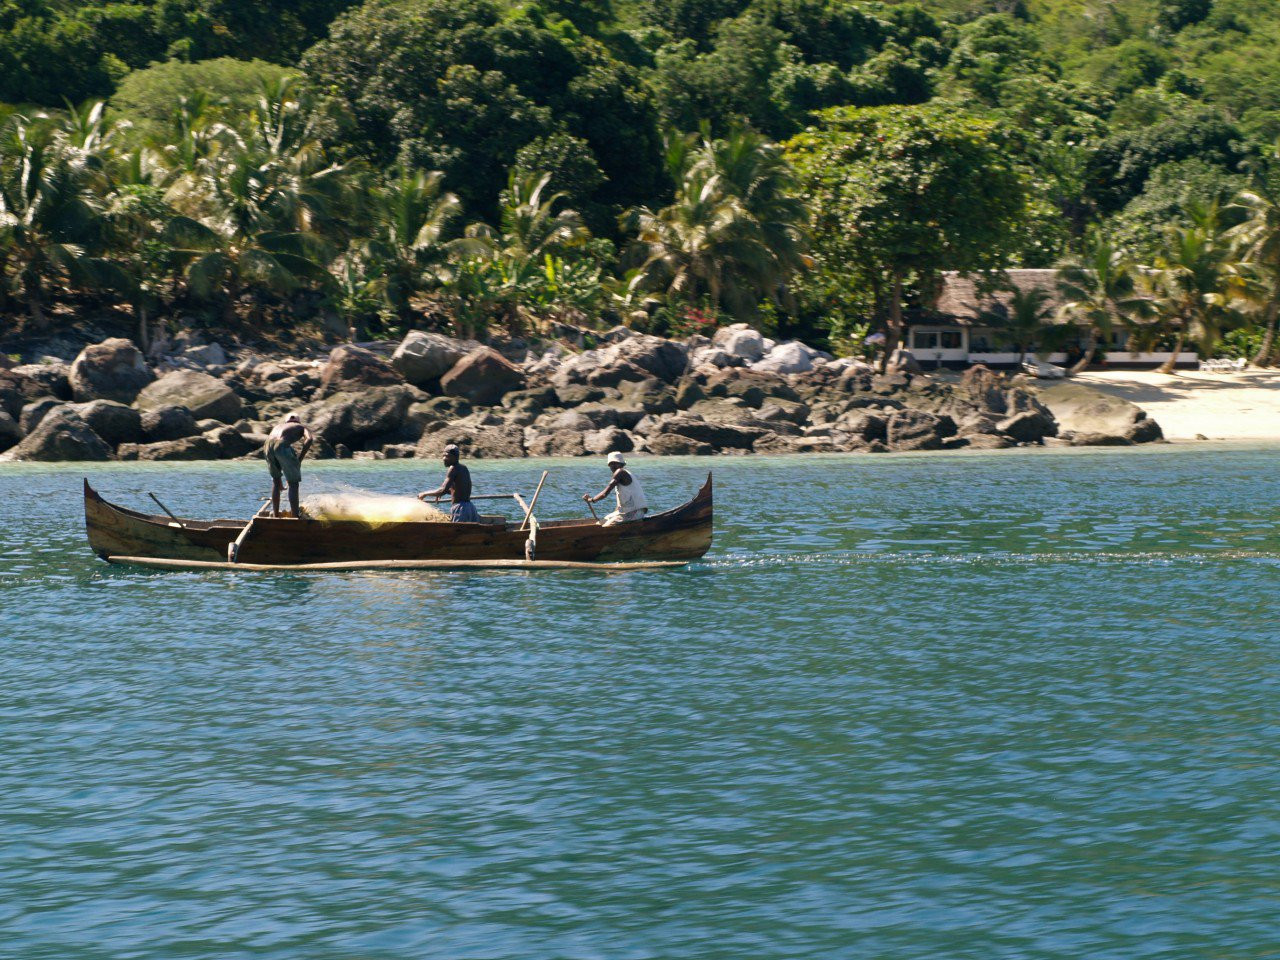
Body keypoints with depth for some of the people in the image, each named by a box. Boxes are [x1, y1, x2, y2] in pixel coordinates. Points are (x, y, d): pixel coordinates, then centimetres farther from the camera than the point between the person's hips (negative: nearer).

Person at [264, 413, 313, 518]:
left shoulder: (280, 424, 40)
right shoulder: (301, 427, 26)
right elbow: (309, 439, 2)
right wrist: (300, 458, 4)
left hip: (269, 444, 5)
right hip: (282, 446, -5)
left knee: (276, 480, 23)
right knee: (293, 483, 5)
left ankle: (275, 514, 26)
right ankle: (295, 515, 0)